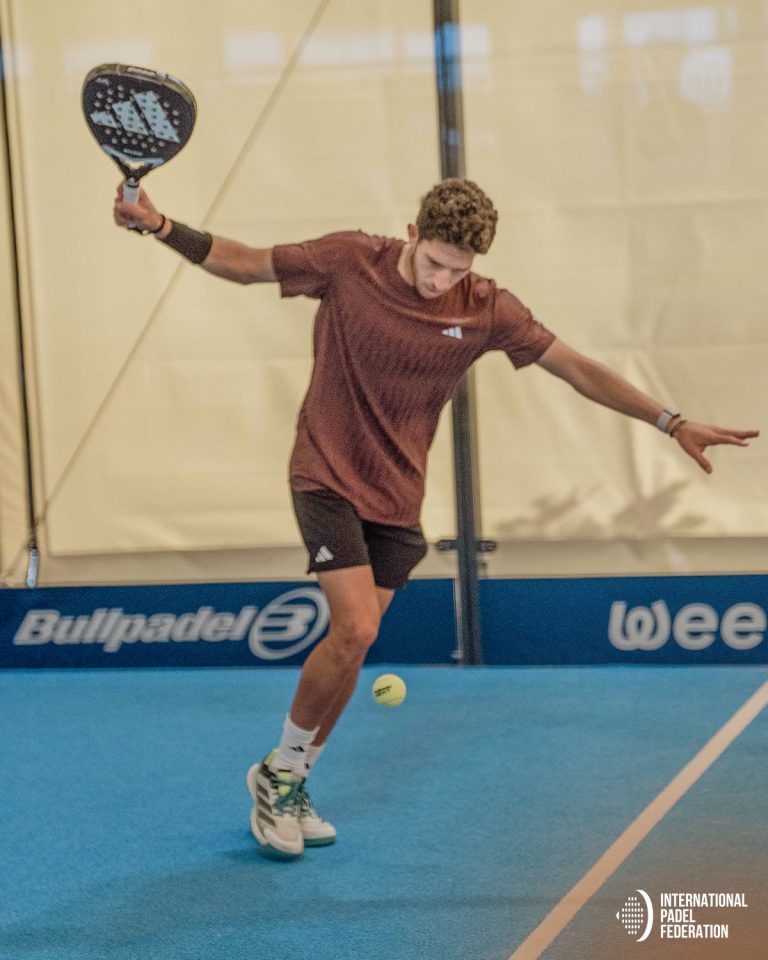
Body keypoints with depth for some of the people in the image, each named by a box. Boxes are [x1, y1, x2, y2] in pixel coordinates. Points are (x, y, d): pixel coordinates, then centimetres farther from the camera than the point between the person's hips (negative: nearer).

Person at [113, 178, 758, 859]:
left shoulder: (486, 309, -5)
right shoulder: (349, 262, -10)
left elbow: (578, 369, 0)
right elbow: (242, 264, 0)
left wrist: (672, 423, -2)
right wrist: (163, 228, -12)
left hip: (396, 497, 3)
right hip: (327, 477, -3)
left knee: (349, 646, 5)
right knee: (356, 630, -18)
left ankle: (286, 788, 25)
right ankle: (281, 770, 5)